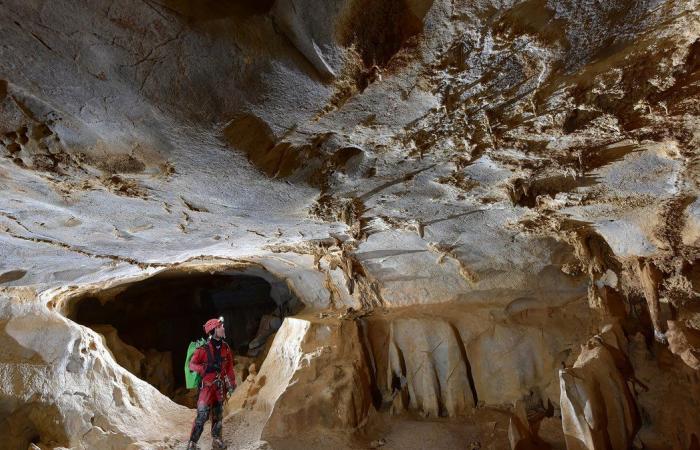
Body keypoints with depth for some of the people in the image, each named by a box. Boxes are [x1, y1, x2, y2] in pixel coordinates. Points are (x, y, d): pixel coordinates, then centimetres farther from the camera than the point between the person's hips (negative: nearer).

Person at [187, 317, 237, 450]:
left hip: (220, 386, 5)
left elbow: (229, 367, 8)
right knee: (202, 415, -8)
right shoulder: (203, 349, -16)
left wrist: (231, 384, 8)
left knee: (218, 414, 16)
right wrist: (207, 367, -24)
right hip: (206, 385, -5)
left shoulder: (226, 348, 0)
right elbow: (192, 365, -9)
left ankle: (217, 439, 31)